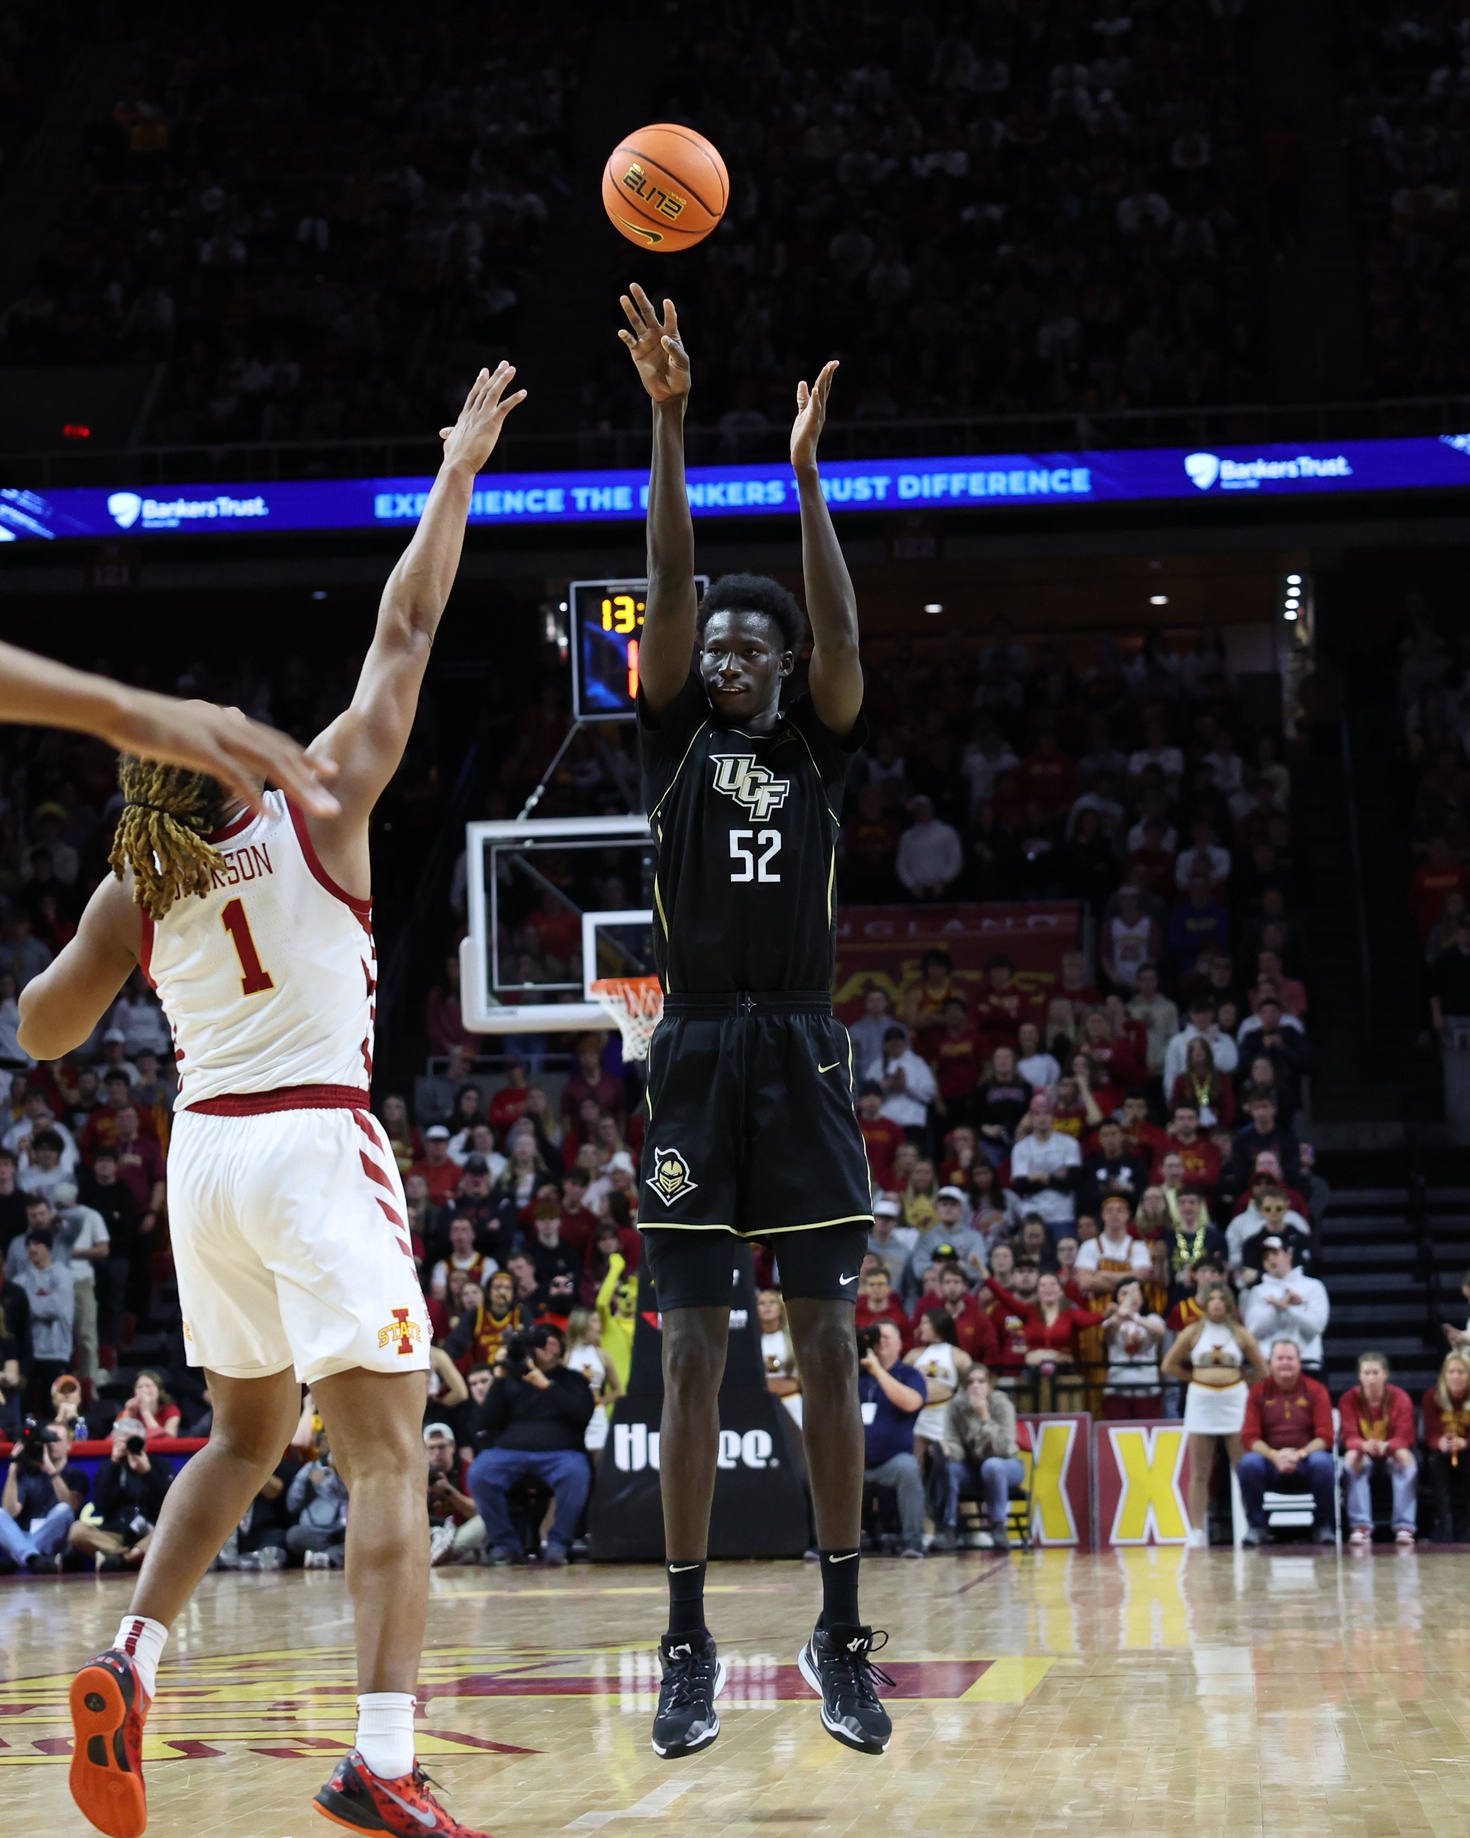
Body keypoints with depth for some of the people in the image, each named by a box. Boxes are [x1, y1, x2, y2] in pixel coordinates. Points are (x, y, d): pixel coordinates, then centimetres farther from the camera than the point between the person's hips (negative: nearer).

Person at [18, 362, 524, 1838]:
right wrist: (457, 469, 8)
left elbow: (40, 1029, 14)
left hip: (204, 1150, 5)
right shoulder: (318, 811, -4)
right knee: (386, 1453, -8)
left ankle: (131, 1656, 5)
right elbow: (404, 634, 1)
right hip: (317, 1147, -5)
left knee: (246, 1436, 24)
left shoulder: (130, 890, 5)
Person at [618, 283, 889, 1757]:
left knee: (828, 1346, -1)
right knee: (693, 1352, -2)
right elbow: (667, 585, -1)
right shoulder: (674, 737, 9)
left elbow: (838, 626, -6)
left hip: (802, 1056, 0)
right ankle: (688, 1649, 2)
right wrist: (669, 418, -10)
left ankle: (841, 1638, 5)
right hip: (696, 1054, 0)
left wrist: (805, 470, -13)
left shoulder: (817, 746, 11)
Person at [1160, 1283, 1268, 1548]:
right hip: (1201, 1403, 0)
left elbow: (1261, 1370, 10)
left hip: (1234, 1403, 0)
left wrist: (1240, 1382, 4)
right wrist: (1194, 1377, 5)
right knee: (1199, 1472, 2)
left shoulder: (1240, 1334, 5)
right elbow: (1169, 1365, 7)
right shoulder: (1193, 1332, 5)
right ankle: (1197, 1532, 3)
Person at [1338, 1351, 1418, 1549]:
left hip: (1391, 1453, 0)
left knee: (1405, 1455, -34)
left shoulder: (1400, 1398, -13)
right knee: (1352, 1456, -34)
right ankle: (1361, 1527, -37)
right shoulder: (1348, 1399, -12)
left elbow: (1405, 1437, -19)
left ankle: (1404, 1528, -37)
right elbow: (1349, 1437, -18)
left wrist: (1386, 1446, -42)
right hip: (1364, 1453, 0)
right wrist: (1364, 1445, -43)